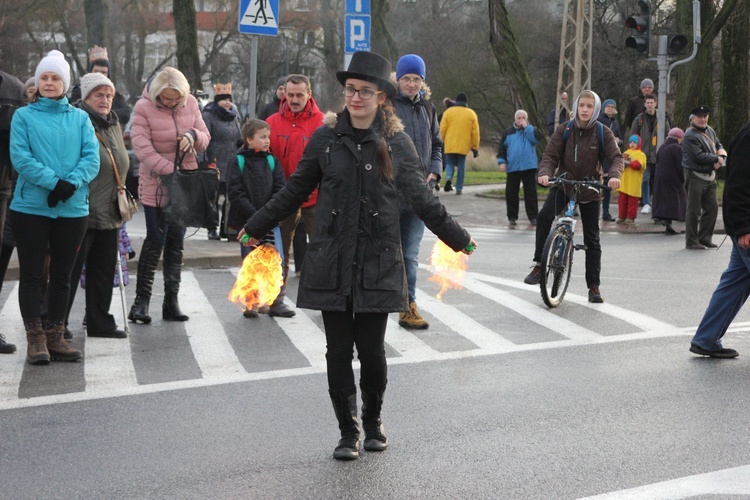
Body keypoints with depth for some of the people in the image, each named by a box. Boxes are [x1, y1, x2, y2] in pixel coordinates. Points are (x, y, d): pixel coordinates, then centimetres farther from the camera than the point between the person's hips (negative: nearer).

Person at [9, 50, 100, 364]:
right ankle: (36, 339, 8)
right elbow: (19, 156, -8)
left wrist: (71, 184, -18)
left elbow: (92, 157, -1)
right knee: (31, 274, 1)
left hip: (73, 208, 2)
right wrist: (53, 182, -19)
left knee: (62, 275, 8)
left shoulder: (80, 118, 9)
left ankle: (56, 336, 16)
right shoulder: (24, 116, 4)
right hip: (31, 207, -2)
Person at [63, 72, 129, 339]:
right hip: (82, 212, -8)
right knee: (71, 268, -1)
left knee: (104, 267, 14)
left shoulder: (113, 124, 15)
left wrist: (120, 199, 23)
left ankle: (100, 322, 24)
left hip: (109, 213, 8)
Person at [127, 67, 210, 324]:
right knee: (155, 240, -5)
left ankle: (171, 301, 14)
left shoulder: (190, 103, 2)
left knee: (176, 241, 8)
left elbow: (205, 139, 8)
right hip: (156, 185, -4)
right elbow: (143, 149, -17)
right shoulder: (144, 107, -10)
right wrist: (171, 172, -23)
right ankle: (141, 300, 5)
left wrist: (194, 135, -16)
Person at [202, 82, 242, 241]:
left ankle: (226, 228, 13)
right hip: (216, 166, -6)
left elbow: (239, 140, 25)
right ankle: (212, 229, 6)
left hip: (232, 167, 6)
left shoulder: (234, 117, 17)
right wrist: (208, 162, -20)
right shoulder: (209, 116, -4)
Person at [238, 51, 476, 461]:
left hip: (377, 263, -1)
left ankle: (373, 423, 26)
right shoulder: (325, 138, 3)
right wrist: (255, 227, 16)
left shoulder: (396, 143, 0)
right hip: (331, 264, 1)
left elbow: (422, 199, 7)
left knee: (371, 350, 1)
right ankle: (348, 431, 18)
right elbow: (294, 192, 12)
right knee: (338, 351, 4)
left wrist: (458, 238, 8)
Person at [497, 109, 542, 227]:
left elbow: (537, 138, -13)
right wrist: (501, 161, -5)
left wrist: (526, 127, -10)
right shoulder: (508, 132, 10)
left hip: (529, 167, -1)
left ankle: (533, 216, 5)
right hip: (512, 168, 1)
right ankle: (512, 217, 10)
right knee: (511, 193, 3)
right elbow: (501, 148, 8)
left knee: (530, 192, 0)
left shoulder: (531, 130, 9)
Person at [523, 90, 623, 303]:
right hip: (563, 185, 0)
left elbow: (616, 157, -15)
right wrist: (545, 173, -30)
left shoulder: (603, 133, -6)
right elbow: (550, 155, -8)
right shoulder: (564, 130, -5)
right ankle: (539, 265, -16)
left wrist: (614, 175, -36)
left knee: (592, 239, 5)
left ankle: (594, 286, 16)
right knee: (544, 217, -28)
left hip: (589, 190, 0)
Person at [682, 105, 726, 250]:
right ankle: (691, 242, 5)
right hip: (695, 176, -8)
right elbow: (699, 156, -22)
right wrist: (716, 159, -9)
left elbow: (719, 146, 22)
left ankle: (704, 238, 21)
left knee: (712, 207, 11)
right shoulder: (690, 136, -15)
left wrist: (721, 156, -2)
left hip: (710, 176, 8)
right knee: (694, 210, -3)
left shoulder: (710, 131, 12)